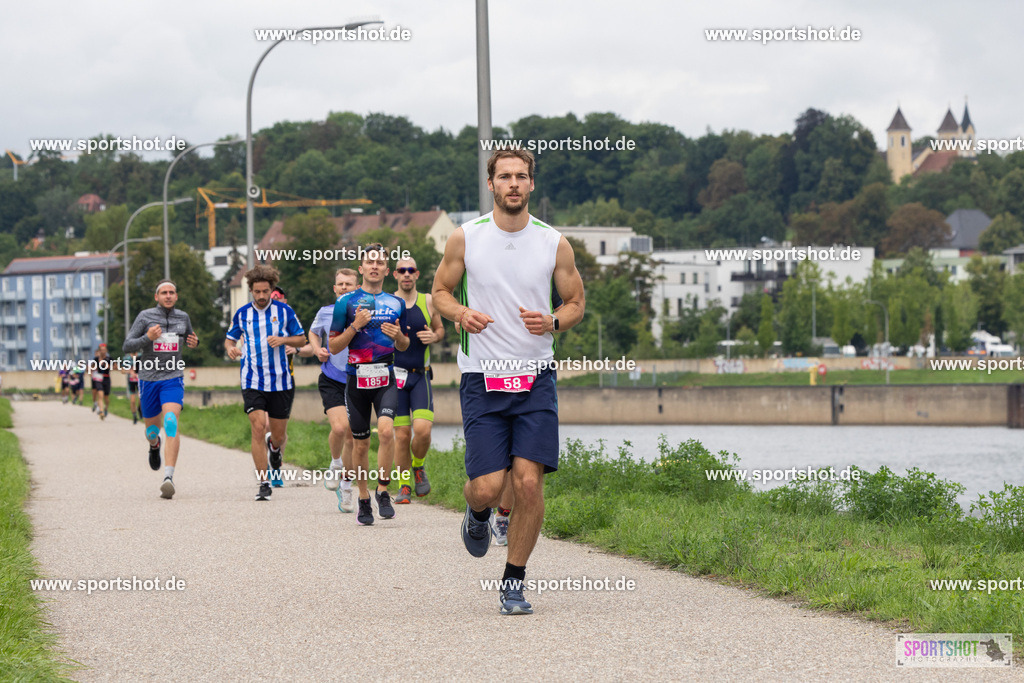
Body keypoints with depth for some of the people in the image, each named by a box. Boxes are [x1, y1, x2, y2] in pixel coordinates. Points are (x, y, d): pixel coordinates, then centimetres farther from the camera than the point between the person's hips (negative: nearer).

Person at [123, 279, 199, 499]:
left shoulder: (183, 317, 5)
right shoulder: (145, 316, -4)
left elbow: (189, 338, 25)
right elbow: (127, 346, -5)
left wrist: (194, 343, 1)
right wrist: (147, 338, -23)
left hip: (173, 380, 0)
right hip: (149, 380, 0)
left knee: (171, 424, -22)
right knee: (152, 429, 15)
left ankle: (168, 478, -29)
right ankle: (154, 445, 56)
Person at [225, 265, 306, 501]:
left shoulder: (284, 311, -1)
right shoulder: (242, 314, 3)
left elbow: (301, 339, 6)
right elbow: (230, 339, 15)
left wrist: (283, 340, -14)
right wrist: (230, 348, -8)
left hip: (280, 381, 0)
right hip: (253, 381, 0)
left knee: (279, 434, 7)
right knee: (258, 428, -14)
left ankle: (275, 447, 47)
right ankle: (264, 484, -9)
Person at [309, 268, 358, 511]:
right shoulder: (325, 313, 3)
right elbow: (313, 333, 23)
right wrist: (317, 350, 4)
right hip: (331, 380, 0)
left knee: (352, 437, 4)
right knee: (339, 427, -22)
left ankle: (345, 484, 20)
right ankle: (335, 465, 7)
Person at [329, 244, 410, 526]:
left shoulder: (396, 303, 10)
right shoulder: (347, 302, 2)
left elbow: (404, 346, 20)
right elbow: (333, 346, 2)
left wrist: (398, 336, -3)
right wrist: (355, 326, -12)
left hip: (385, 378, 1)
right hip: (357, 378, -1)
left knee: (386, 429, -22)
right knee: (361, 443, 4)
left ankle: (382, 491, -9)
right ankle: (364, 500, 21)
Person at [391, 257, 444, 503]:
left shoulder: (428, 302, 5)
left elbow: (440, 329, 18)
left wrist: (434, 337, -4)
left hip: (421, 375, 1)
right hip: (395, 374, -1)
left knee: (423, 430, -14)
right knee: (402, 435, -2)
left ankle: (418, 467, 16)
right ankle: (404, 486, 12)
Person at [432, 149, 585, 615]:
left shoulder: (554, 244, 2)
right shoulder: (465, 239, 0)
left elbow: (576, 302, 12)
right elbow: (440, 291, 11)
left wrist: (551, 322, -10)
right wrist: (462, 314, -11)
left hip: (535, 378, 1)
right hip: (482, 378, -1)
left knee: (529, 482, -10)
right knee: (486, 488, -8)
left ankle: (513, 582, 6)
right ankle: (478, 514, 32)